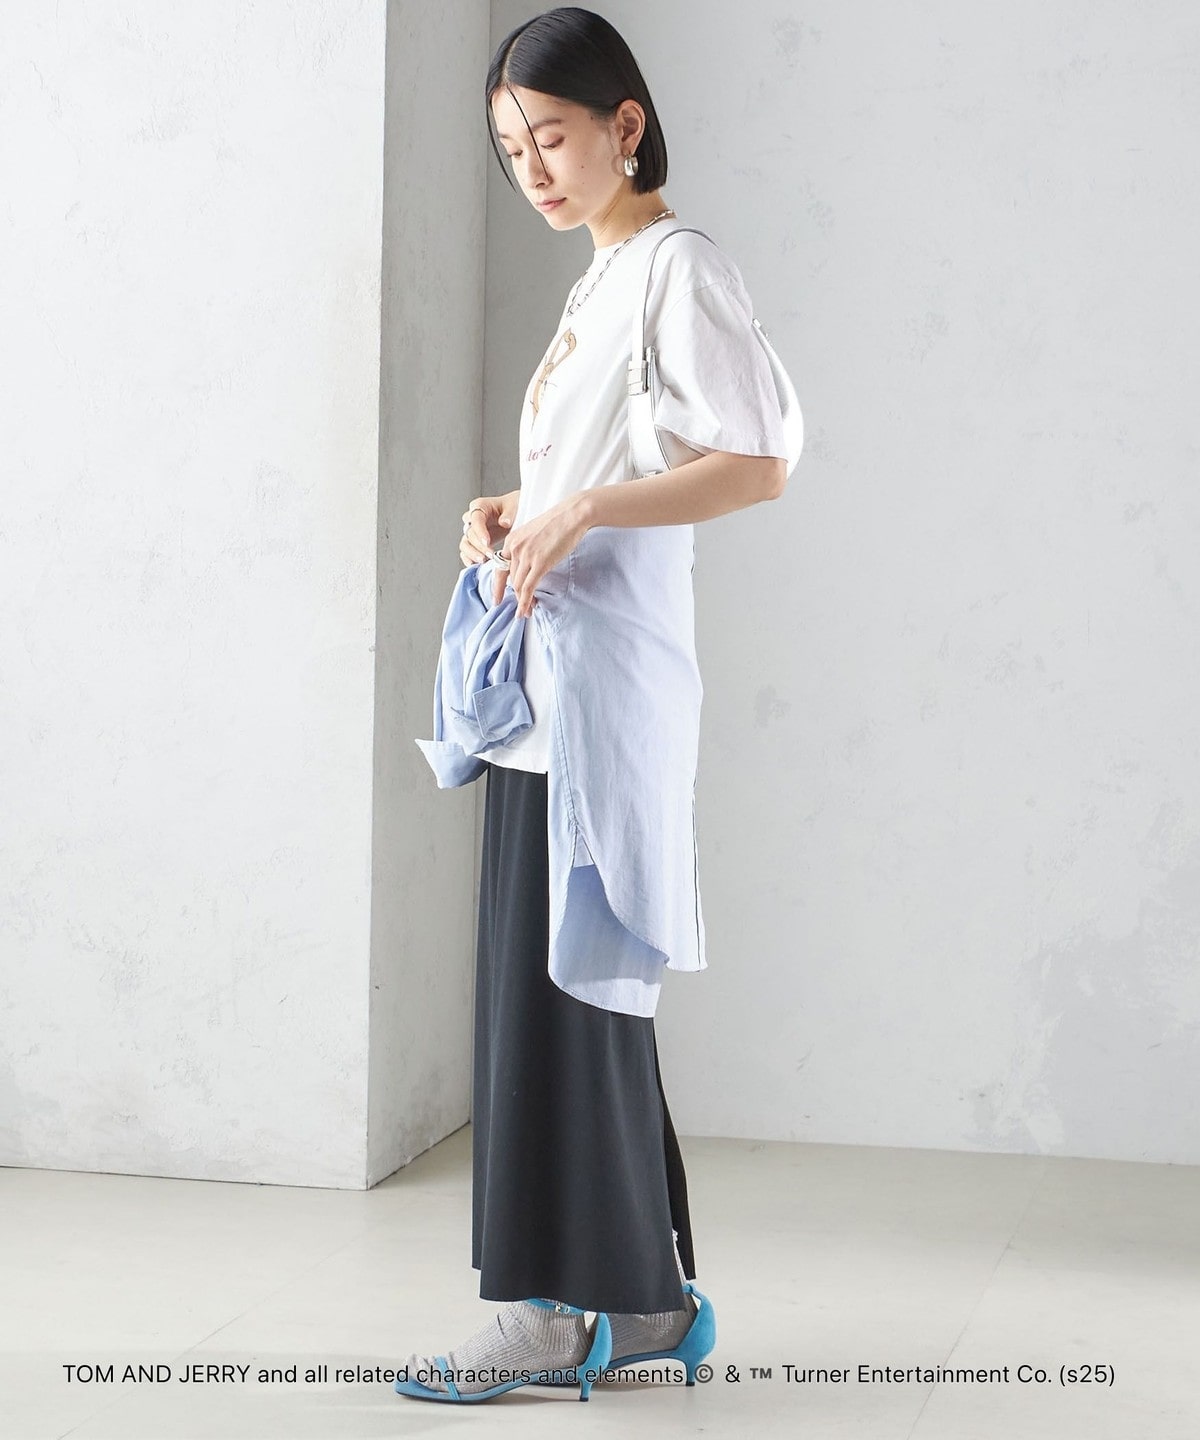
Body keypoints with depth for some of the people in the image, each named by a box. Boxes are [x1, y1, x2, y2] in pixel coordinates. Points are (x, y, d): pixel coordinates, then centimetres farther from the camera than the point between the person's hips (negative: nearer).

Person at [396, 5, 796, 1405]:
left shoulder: (678, 266, -6)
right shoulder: (601, 279, 20)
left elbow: (758, 463, -15)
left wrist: (582, 509, -20)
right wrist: (506, 512, 8)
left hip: (605, 683, -9)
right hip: (546, 680, 9)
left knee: (555, 987, -6)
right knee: (570, 990, 9)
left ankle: (546, 1313, 2)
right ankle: (646, 1300, 17)